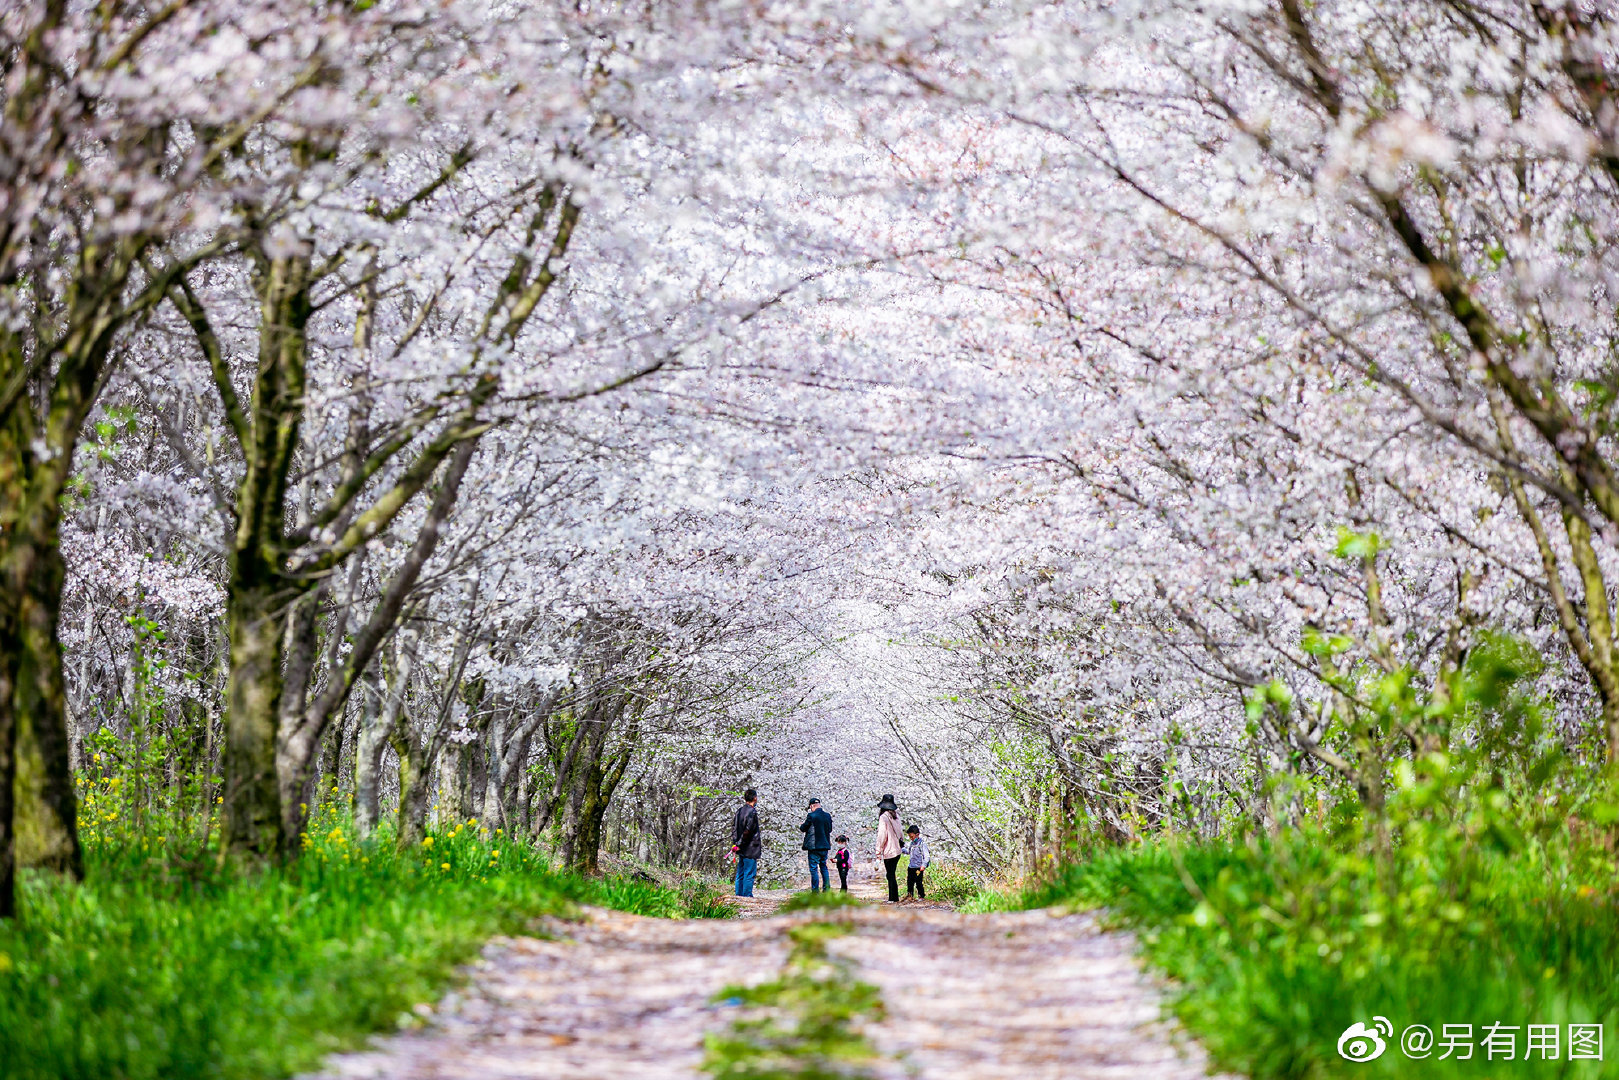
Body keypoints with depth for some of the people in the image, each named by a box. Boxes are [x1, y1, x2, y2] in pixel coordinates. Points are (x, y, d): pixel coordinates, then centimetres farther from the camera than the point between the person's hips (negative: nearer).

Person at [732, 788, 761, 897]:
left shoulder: (739, 810, 9)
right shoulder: (752, 812, -16)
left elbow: (734, 827, 14)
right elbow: (748, 830, -20)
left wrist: (735, 843, 13)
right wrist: (739, 845, -13)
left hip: (741, 849, 8)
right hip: (750, 849, -8)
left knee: (740, 874, 13)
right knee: (749, 874, -4)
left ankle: (739, 895, 16)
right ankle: (747, 895, -4)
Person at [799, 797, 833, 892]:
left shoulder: (811, 816, -13)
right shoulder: (828, 816, 5)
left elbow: (803, 829, -5)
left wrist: (801, 827, 17)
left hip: (814, 846, -6)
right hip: (825, 845, 6)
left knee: (814, 869, -1)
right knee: (823, 867, 17)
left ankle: (815, 892, -2)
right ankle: (827, 888, 17)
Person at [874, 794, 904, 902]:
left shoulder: (883, 817, -15)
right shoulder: (896, 816, 7)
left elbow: (882, 835, -15)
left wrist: (878, 851, -10)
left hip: (889, 851, -7)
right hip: (897, 849, 7)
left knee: (890, 875, -1)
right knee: (892, 875, 15)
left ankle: (893, 898, 1)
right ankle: (895, 897, 17)